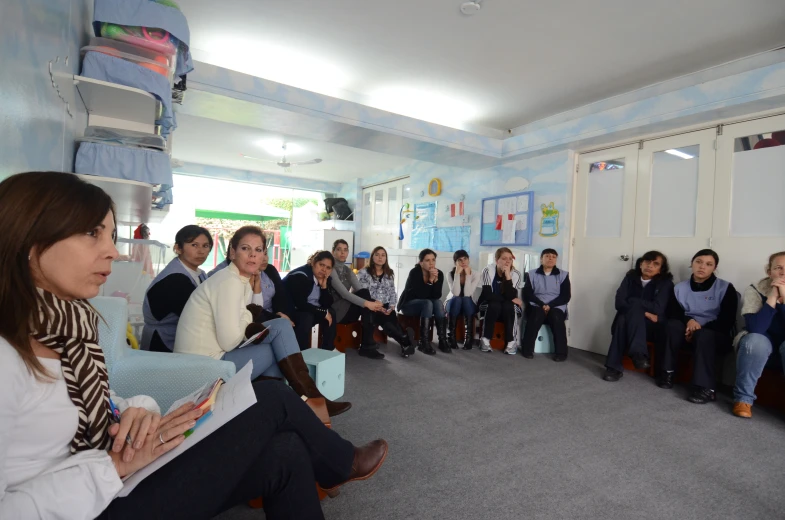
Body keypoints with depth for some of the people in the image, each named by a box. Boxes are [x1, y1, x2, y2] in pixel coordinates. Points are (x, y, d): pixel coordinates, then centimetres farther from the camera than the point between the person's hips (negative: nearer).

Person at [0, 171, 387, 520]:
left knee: (285, 452, -5)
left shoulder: (70, 318, 2)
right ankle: (341, 463, 21)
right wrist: (118, 464, -24)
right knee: (271, 399, -9)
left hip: (110, 487, 7)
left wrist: (137, 410, -11)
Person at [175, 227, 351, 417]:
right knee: (281, 328, -8)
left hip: (217, 355, 9)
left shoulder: (242, 279, 9)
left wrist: (256, 282, 4)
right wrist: (248, 315, -6)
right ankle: (309, 396, -2)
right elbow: (229, 341, -24)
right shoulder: (229, 281, -19)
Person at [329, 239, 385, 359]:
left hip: (347, 311, 7)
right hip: (335, 311, -7)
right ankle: (367, 345, -22)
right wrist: (367, 303, -32)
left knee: (365, 293, -22)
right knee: (364, 296, -26)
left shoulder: (348, 270, 12)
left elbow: (361, 290, -1)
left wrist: (374, 302, -21)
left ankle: (367, 345, -20)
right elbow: (343, 293, -24)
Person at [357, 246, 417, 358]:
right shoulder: (364, 272, 2)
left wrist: (391, 307, -5)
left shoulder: (390, 273, 15)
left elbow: (393, 293, 13)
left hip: (386, 307, 4)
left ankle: (405, 342, -41)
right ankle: (406, 340, -36)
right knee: (386, 322, -33)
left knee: (394, 320, -29)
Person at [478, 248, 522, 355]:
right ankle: (486, 339, -20)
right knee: (494, 305, -32)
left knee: (508, 306, -30)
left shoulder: (516, 273, -11)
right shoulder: (488, 271, -16)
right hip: (489, 306, -1)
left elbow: (511, 296, -24)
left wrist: (508, 276, -31)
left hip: (509, 310, 2)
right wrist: (511, 300, -21)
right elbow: (487, 295, -24)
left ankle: (511, 341, -21)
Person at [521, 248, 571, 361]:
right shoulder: (532, 274, 10)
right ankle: (528, 350, -25)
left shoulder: (563, 275, 11)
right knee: (536, 315, -33)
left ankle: (561, 352, -24)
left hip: (556, 307, 0)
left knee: (556, 317, -33)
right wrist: (542, 305, -14)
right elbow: (527, 294, 1)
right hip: (537, 306, 0)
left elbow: (565, 296, 2)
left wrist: (550, 305, -13)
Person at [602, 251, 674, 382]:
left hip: (653, 327, -2)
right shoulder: (631, 277, 3)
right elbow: (619, 303, -8)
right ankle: (614, 367, -37)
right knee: (622, 318, -35)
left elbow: (657, 308, -17)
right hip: (628, 325, 2)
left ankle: (636, 353, -39)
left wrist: (632, 302, -9)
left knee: (634, 305, -31)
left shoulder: (665, 282, -3)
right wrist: (643, 312, -20)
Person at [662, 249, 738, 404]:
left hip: (716, 336, -2)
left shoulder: (725, 288, -3)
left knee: (703, 335, -37)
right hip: (688, 332, 3)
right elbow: (673, 313, 2)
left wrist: (700, 329, -20)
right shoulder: (680, 288, 6)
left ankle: (705, 388, -37)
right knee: (672, 325, -31)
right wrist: (688, 321, -20)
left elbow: (727, 321, -9)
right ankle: (667, 372, -23)